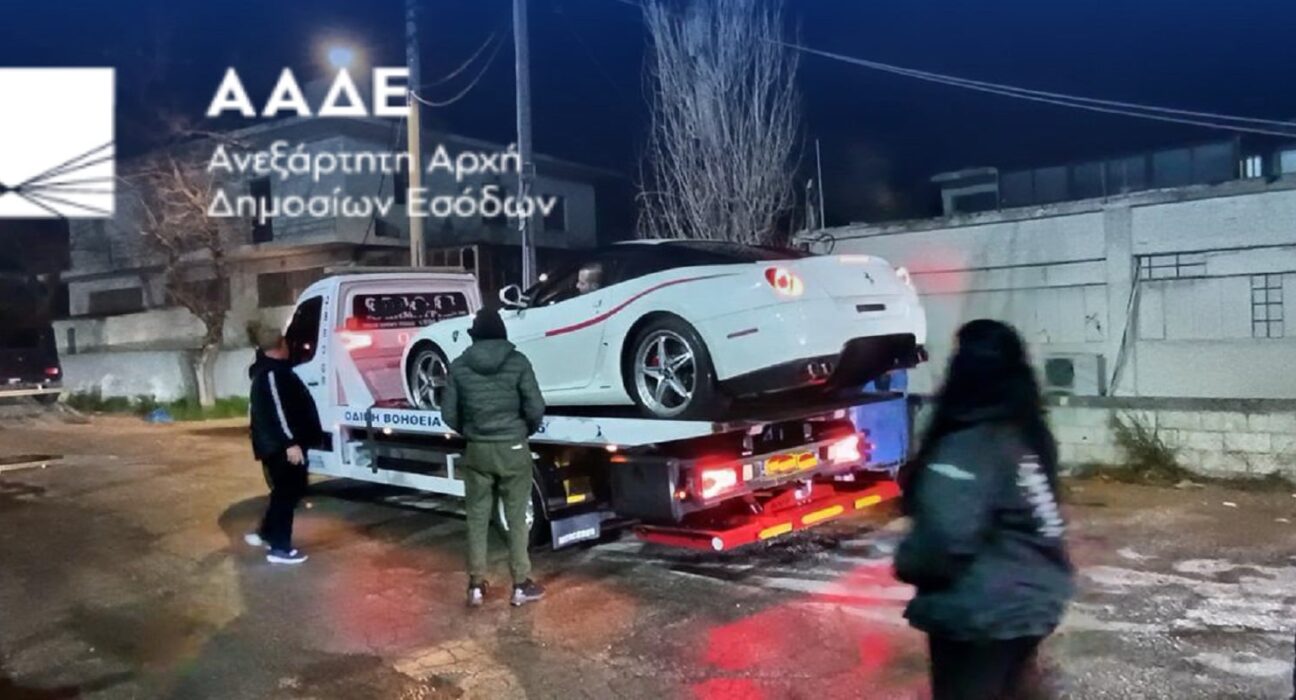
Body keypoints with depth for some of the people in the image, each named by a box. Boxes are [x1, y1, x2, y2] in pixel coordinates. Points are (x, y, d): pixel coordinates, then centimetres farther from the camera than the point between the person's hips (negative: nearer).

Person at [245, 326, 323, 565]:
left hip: (281, 444, 11)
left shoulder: (271, 370, 17)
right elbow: (277, 410, -25)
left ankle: (267, 534, 30)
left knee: (285, 491, 21)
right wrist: (291, 442, -28)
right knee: (287, 492, -5)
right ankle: (280, 548, 0)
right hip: (282, 446, -11)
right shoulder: (271, 373, -18)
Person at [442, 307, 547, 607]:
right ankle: (521, 585, 13)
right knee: (517, 518, 7)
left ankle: (476, 585, 18)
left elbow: (449, 413, 1)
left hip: (477, 450, 2)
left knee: (477, 518, 12)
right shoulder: (517, 361, -7)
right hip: (512, 448, -2)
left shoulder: (459, 366, -1)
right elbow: (535, 408, -10)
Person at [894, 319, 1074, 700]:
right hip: (1035, 600, 9)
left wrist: (908, 563, -13)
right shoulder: (1030, 434, 2)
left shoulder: (969, 446, -25)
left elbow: (945, 537, -34)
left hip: (983, 612, -8)